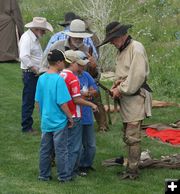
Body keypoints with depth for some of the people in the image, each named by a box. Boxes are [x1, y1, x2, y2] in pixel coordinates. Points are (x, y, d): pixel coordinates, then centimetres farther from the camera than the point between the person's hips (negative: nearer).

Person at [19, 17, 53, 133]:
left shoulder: (35, 38, 13)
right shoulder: (27, 38, -19)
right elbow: (24, 57, -31)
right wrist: (34, 69, -24)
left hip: (37, 73, 10)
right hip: (30, 74, -10)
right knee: (29, 101, -1)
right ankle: (26, 127, 6)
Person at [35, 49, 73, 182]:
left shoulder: (41, 78, 1)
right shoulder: (59, 79, -18)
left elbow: (37, 101, 8)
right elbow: (62, 103, -18)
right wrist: (70, 118, -7)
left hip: (45, 121, 6)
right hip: (59, 121, -6)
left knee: (45, 149, 14)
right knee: (61, 150, 5)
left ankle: (44, 175, 22)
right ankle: (63, 176, 13)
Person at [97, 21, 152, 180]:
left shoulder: (136, 48, -14)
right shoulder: (121, 50, 16)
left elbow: (137, 76, -21)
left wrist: (121, 89, -13)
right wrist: (117, 84, 3)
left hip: (135, 98, -10)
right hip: (125, 98, 10)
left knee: (132, 137, -9)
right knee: (127, 136, 14)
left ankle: (133, 171, -5)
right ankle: (131, 165, 21)